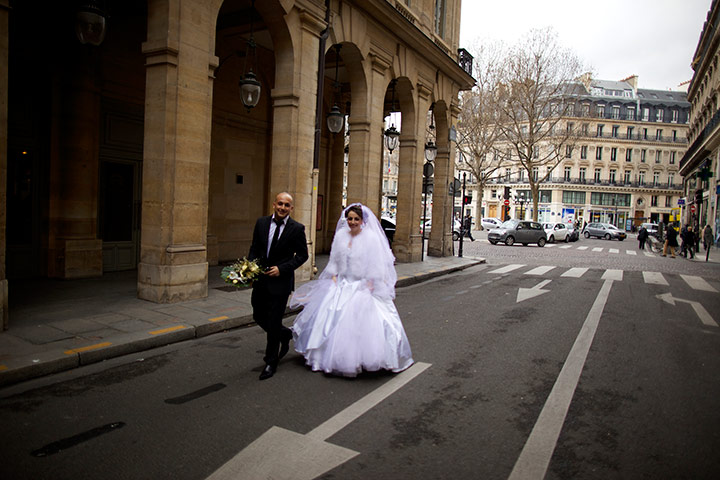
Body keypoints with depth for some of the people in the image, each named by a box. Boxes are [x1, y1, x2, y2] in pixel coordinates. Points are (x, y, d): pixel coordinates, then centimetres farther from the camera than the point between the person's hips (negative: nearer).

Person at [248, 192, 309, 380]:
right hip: (260, 279, 5)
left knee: (273, 322, 2)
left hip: (280, 281, -5)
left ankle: (271, 363, 19)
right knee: (258, 316, 14)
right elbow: (254, 248, 11)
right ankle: (285, 334, 41)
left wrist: (282, 268, -15)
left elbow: (302, 255, -4)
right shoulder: (261, 222, 4)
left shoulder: (297, 228, -8)